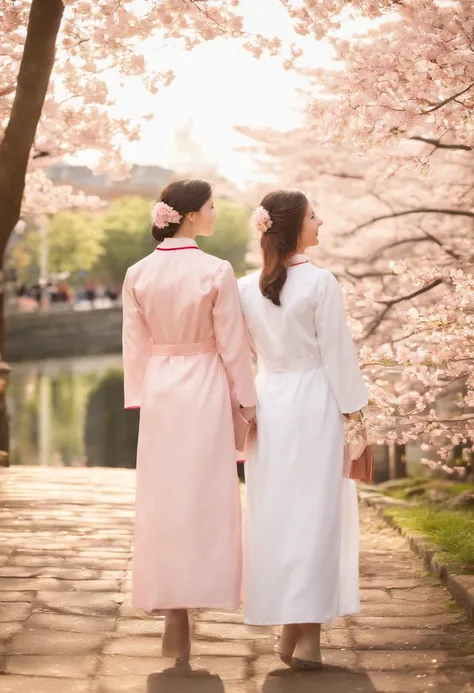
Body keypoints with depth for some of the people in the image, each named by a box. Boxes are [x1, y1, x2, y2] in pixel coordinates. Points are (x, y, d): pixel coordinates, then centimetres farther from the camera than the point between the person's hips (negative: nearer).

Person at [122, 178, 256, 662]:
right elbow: (232, 345, -8)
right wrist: (246, 402, 0)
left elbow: (135, 345, 5)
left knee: (163, 499, 8)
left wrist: (139, 400, 12)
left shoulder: (138, 274, 0)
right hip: (206, 390, -4)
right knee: (206, 497, 3)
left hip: (158, 390, 4)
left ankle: (170, 606, 10)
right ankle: (192, 597, 4)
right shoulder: (216, 272, -12)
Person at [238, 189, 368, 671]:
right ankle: (308, 633, -2)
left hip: (269, 404, 5)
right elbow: (337, 355, -10)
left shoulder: (246, 288, 2)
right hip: (315, 403, -5)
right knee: (316, 513, 0)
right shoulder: (321, 283, -12)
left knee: (274, 515, 9)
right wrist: (352, 414, -4)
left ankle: (288, 629, 14)